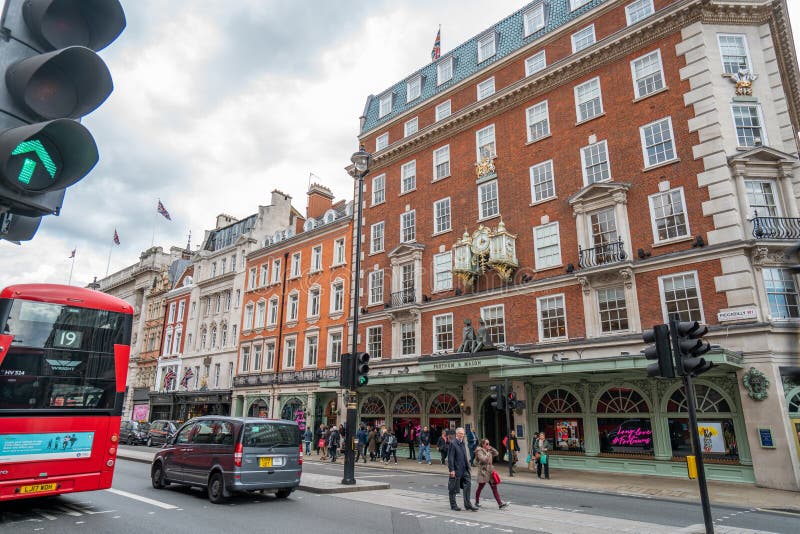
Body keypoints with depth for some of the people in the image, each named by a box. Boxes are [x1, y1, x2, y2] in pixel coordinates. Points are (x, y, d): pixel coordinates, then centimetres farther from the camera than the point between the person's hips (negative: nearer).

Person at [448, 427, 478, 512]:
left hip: (464, 469, 7)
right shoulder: (453, 444, -14)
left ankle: (467, 504, 14)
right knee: (453, 488, 5)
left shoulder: (463, 443, 11)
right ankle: (453, 505, 18)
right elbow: (450, 458, -16)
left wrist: (467, 466, 13)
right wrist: (451, 470, -19)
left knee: (467, 485, 5)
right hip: (456, 470, -7)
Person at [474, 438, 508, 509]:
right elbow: (483, 459, -23)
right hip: (483, 472, -7)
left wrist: (491, 448, 3)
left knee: (494, 488, 1)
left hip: (490, 472, 7)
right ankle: (477, 502, 24)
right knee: (480, 488, 7)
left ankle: (500, 504, -2)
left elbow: (496, 453, 15)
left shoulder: (489, 451, 13)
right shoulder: (479, 451, -11)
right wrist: (488, 454, -13)